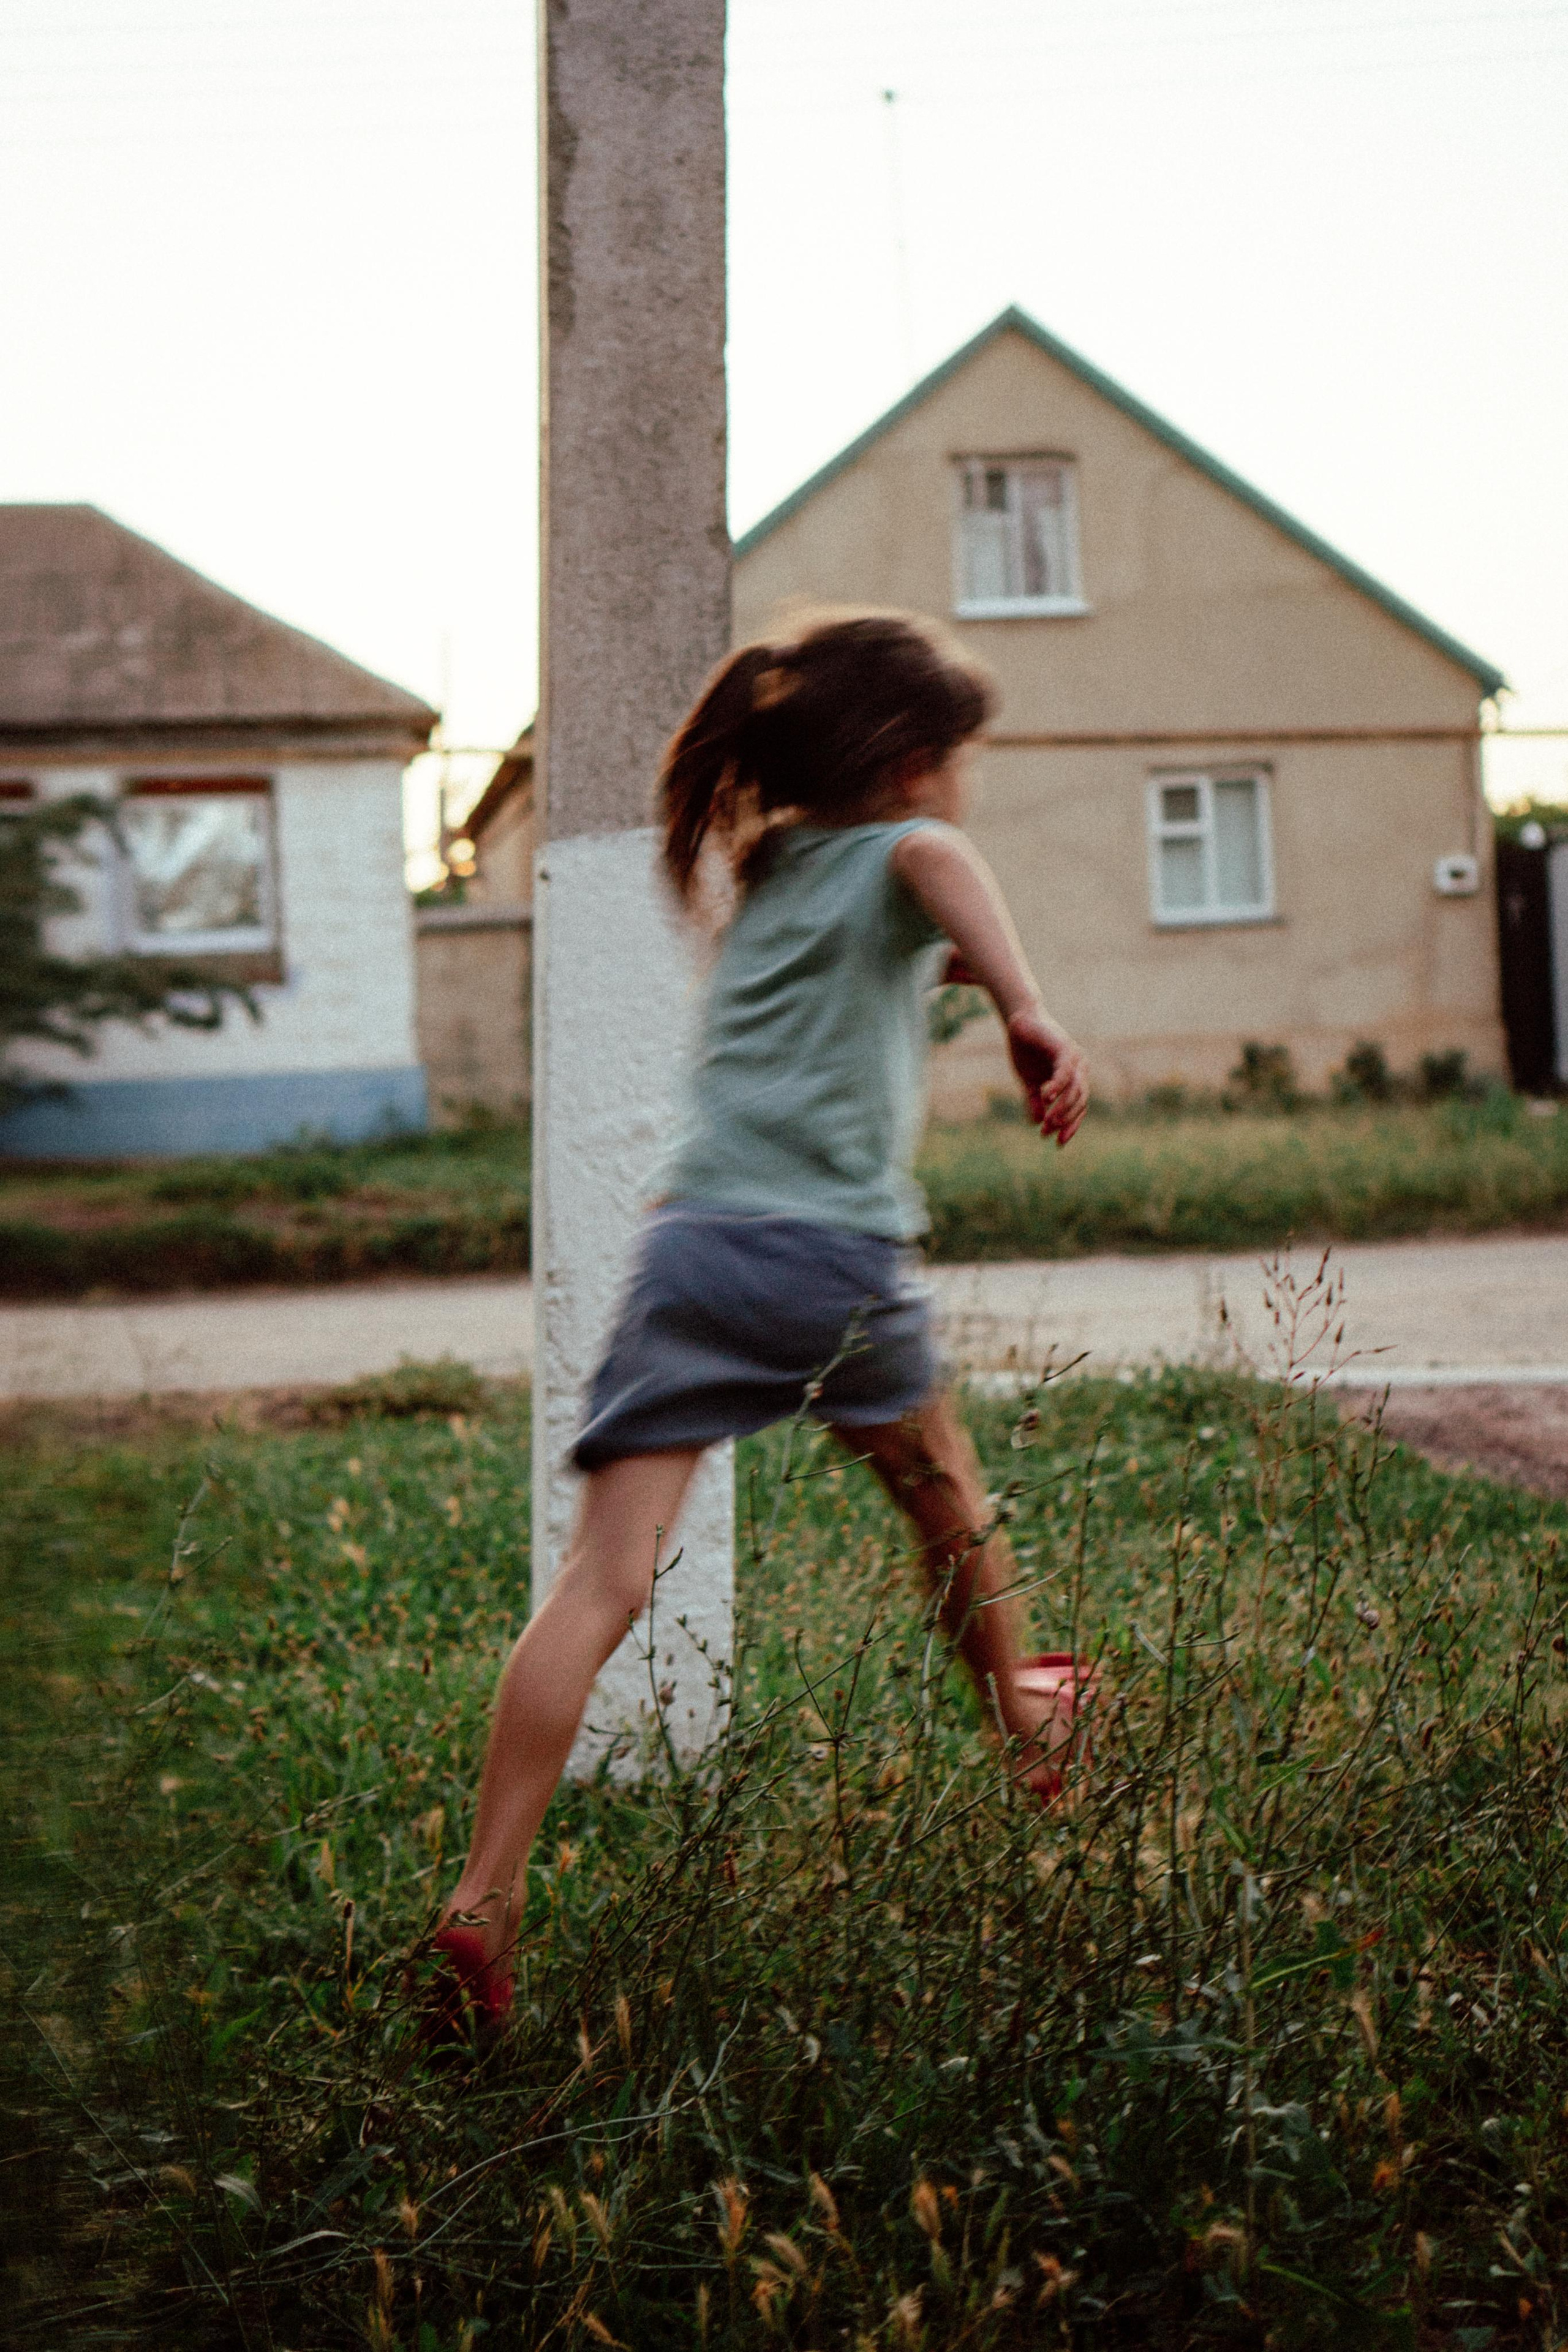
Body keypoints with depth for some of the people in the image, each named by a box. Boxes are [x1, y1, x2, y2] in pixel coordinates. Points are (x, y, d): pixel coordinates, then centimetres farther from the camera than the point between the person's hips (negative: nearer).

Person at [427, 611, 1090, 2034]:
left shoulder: (765, 867, 23)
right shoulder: (889, 854, 4)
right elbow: (938, 860, -23)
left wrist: (952, 969, 51)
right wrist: (1027, 1008, -34)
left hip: (690, 1237, 4)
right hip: (833, 1249, -4)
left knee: (603, 1582, -5)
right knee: (944, 1493, 24)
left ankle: (484, 1900, -13)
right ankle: (1029, 1727, 47)